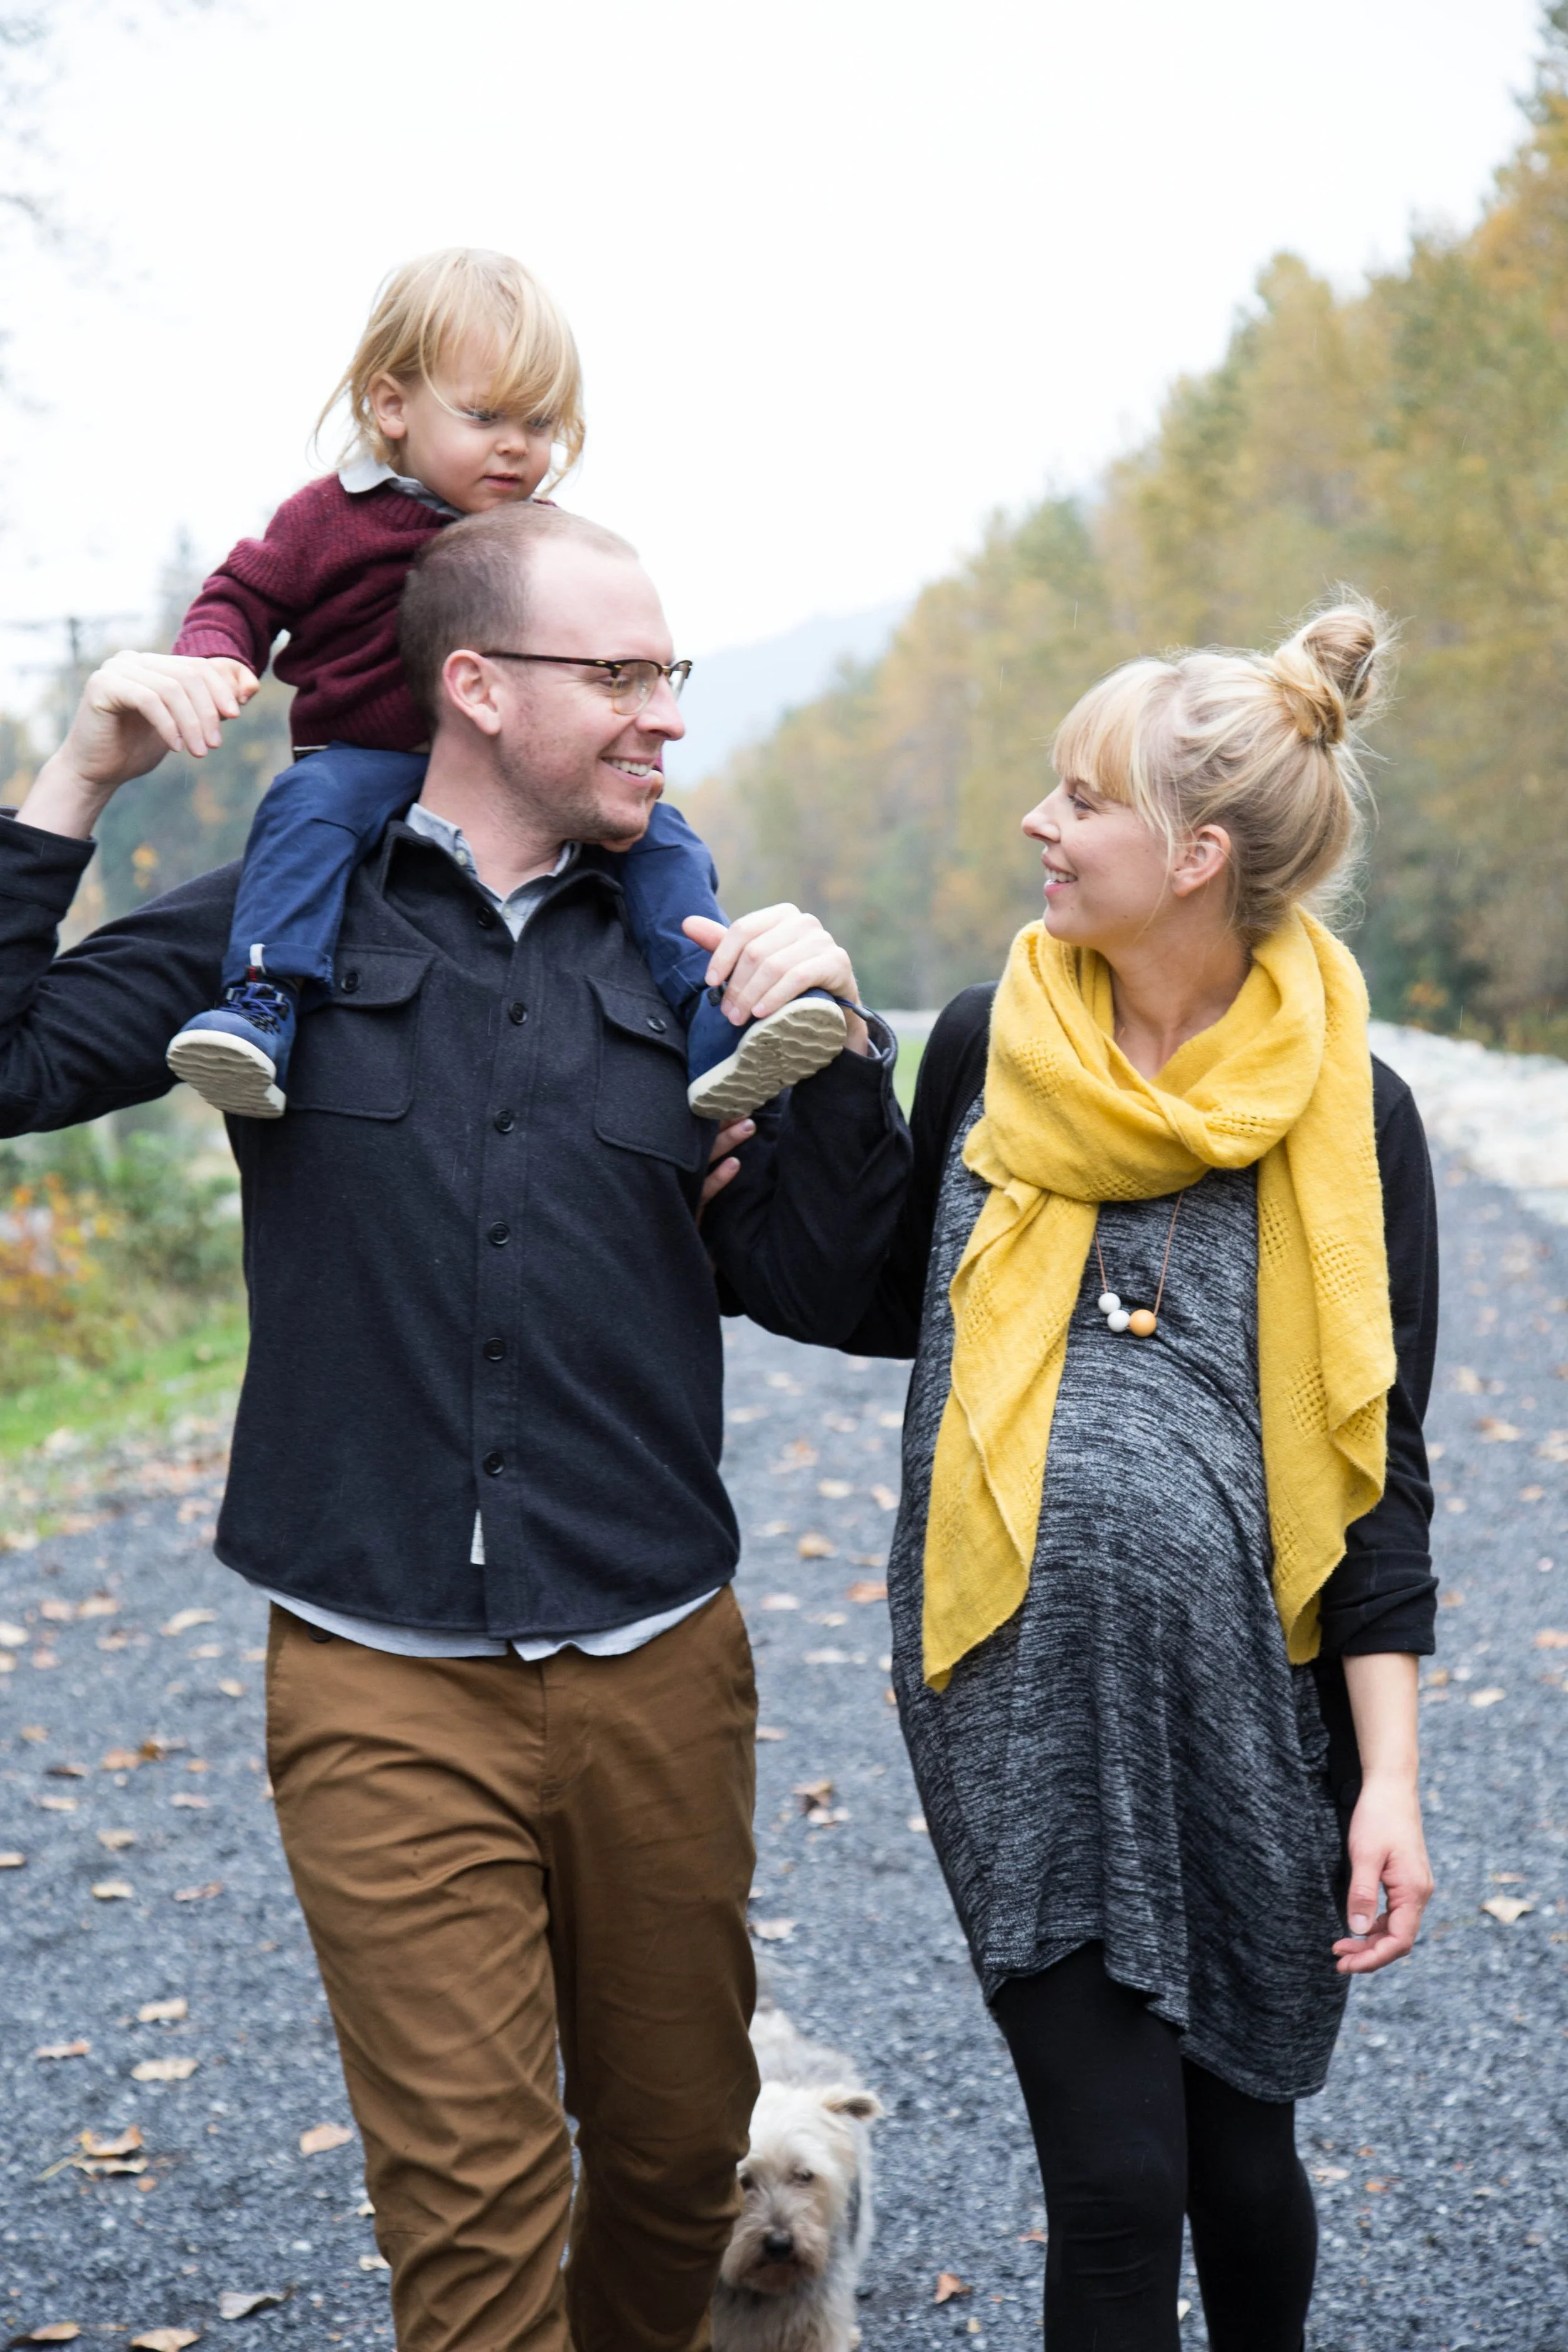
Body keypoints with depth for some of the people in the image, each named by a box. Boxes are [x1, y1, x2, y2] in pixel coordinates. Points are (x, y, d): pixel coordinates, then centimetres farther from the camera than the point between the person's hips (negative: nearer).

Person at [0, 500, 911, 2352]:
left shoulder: (681, 957, 7)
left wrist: (833, 1055, -9)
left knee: (683, 2146, 15)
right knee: (474, 2199, -3)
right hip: (388, 1691, -3)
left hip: (662, 1672, 3)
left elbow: (812, 1287, 5)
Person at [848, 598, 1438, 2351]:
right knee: (1115, 2174, 0)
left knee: (1237, 2142, 13)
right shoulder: (993, 1044, 2)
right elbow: (891, 1305, 15)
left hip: (1249, 1708, -1)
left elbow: (1374, 1463, -1)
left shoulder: (1341, 1108, -4)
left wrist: (1390, 1776, -5)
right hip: (1024, 1699, 1)